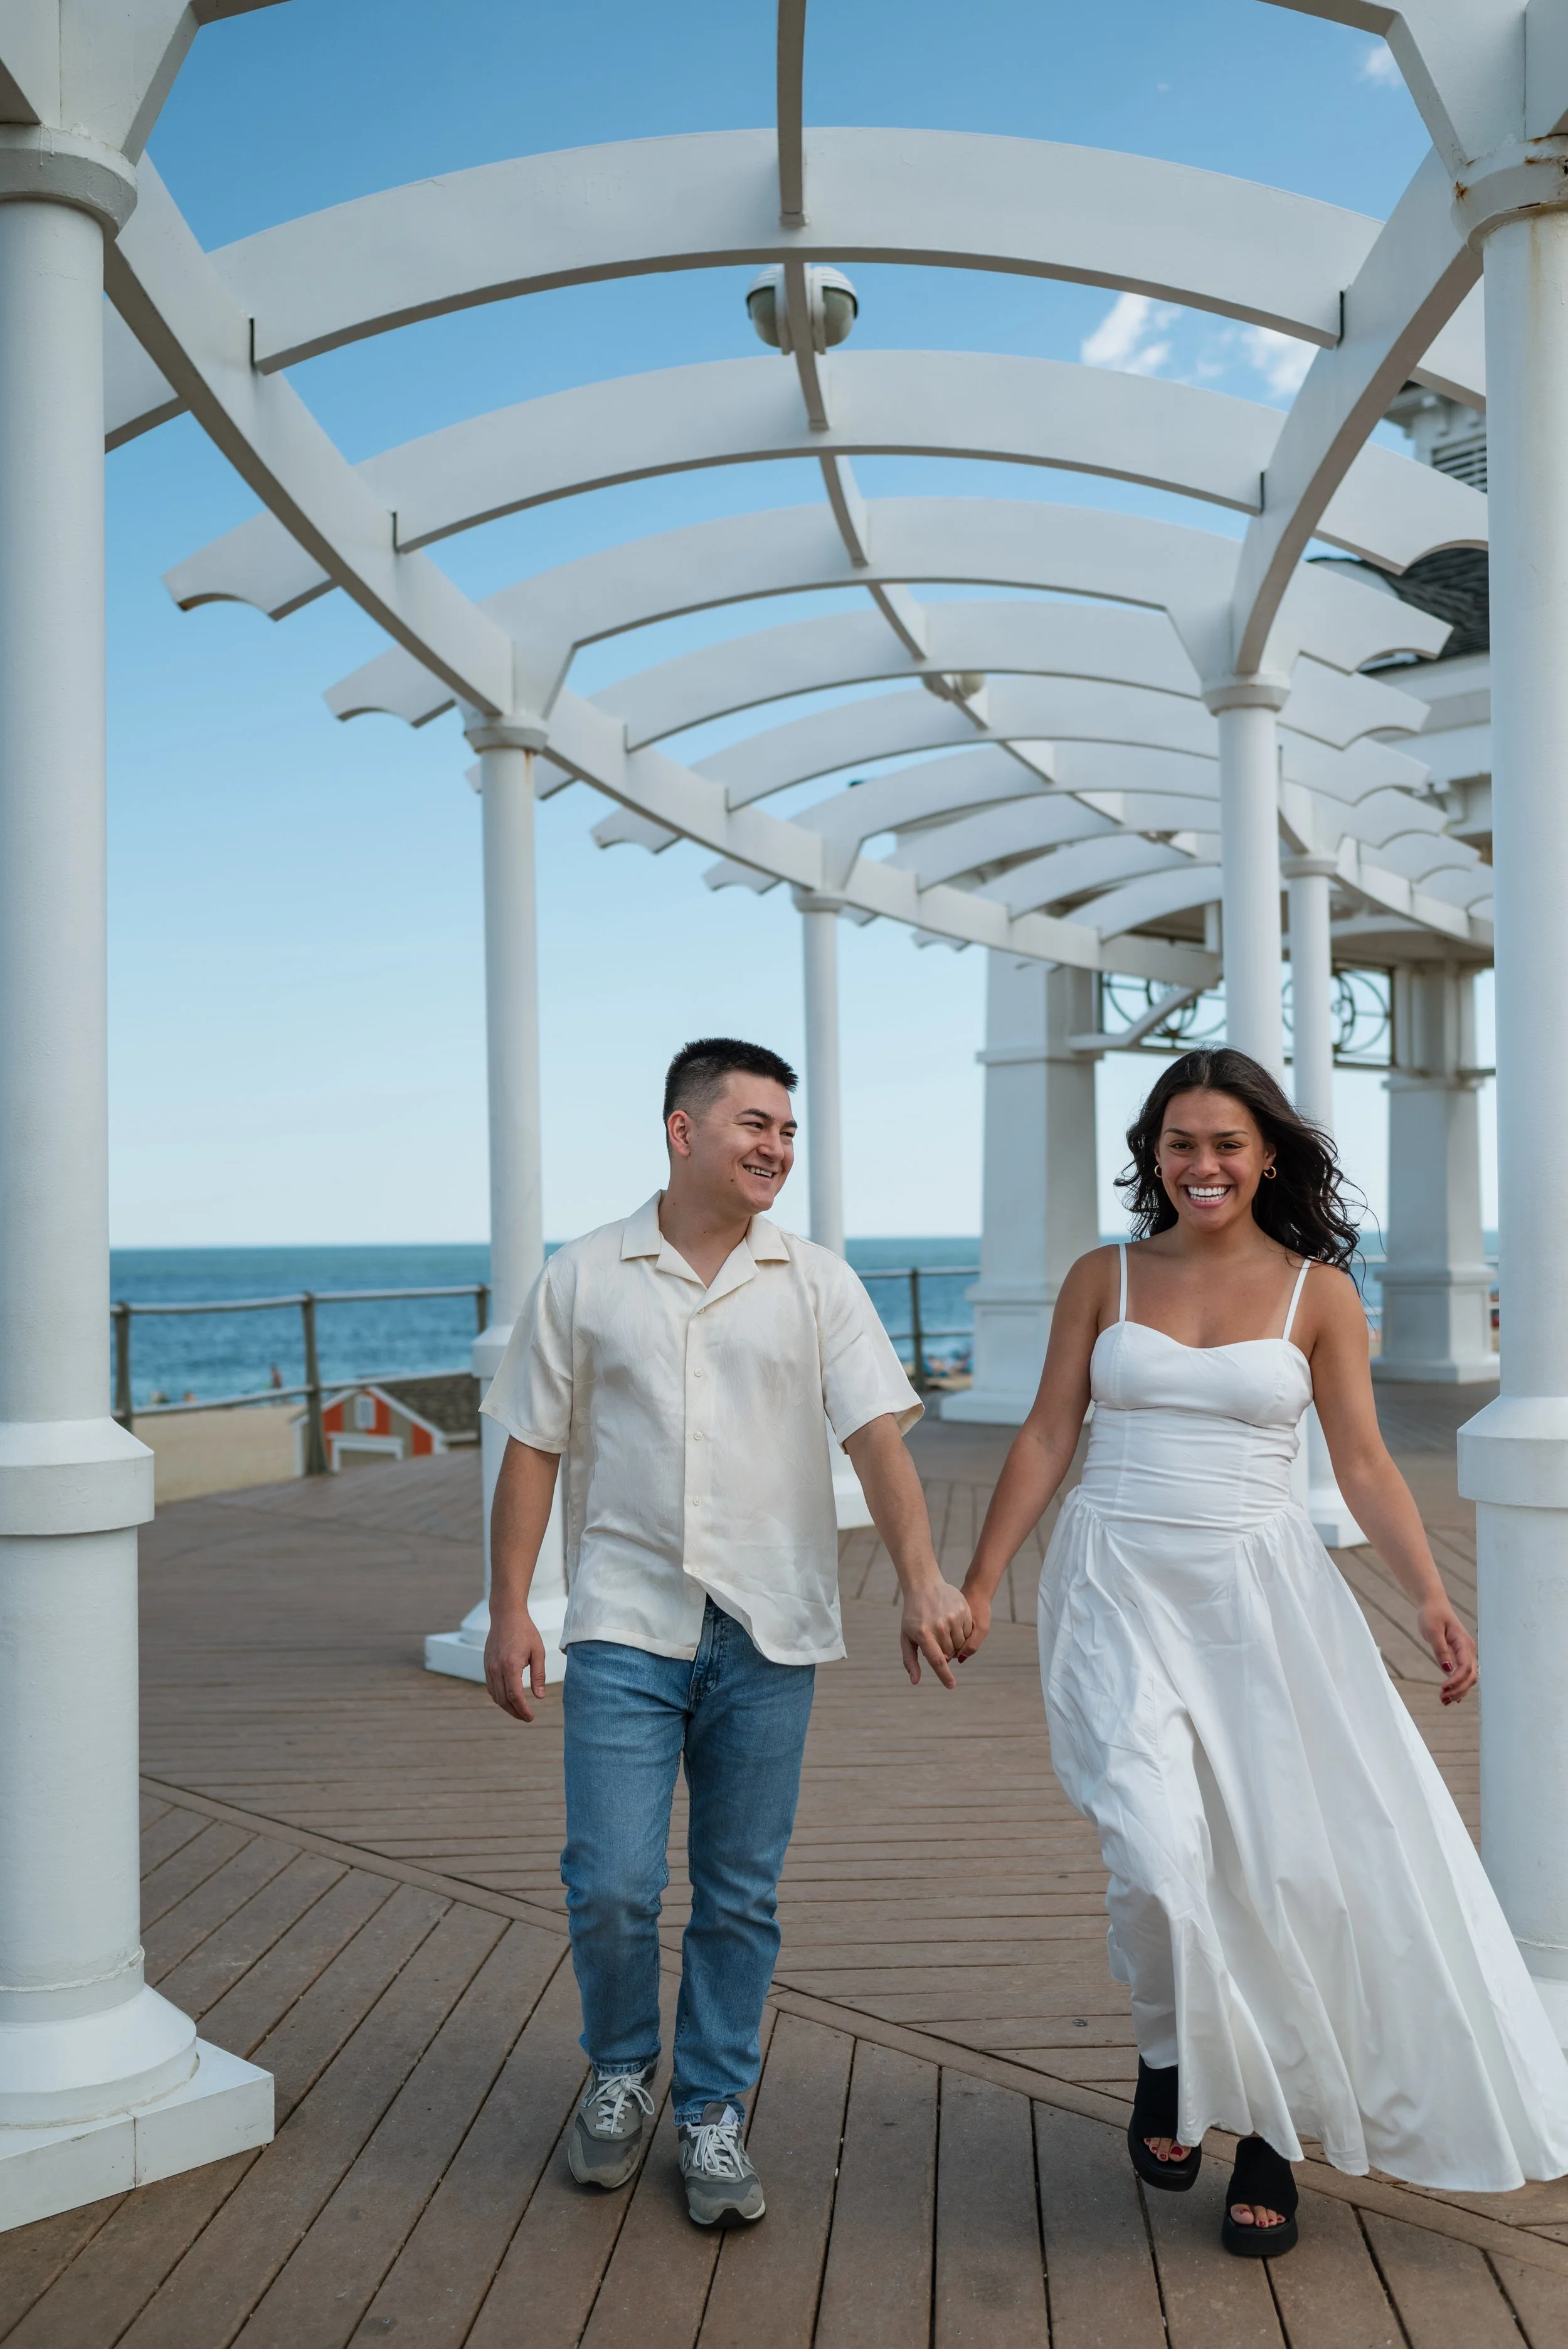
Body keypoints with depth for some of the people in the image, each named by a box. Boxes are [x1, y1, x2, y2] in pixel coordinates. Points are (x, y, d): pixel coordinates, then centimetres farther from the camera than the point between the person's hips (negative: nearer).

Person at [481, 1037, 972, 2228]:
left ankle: (715, 2110, 28)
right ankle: (622, 2072, 26)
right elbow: (533, 1451, 5)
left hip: (769, 1633, 1)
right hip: (626, 1624, -1)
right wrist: (510, 1609, 0)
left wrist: (923, 1578, -18)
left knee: (741, 1895, 8)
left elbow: (878, 1434, -5)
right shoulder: (582, 1279, 3)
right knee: (612, 1884, -4)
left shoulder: (817, 1283, 4)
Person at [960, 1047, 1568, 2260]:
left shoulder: (1318, 1292, 3)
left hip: (1260, 1591, 1)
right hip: (1120, 1588, 0)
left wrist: (1433, 1597, -9)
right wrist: (977, 1586, 3)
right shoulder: (1102, 1279, 5)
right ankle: (1169, 2061, 17)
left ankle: (1270, 2133, 22)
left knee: (1286, 1866, 1)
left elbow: (1365, 1463, 2)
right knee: (1160, 1858, -14)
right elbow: (1047, 1439, 6)